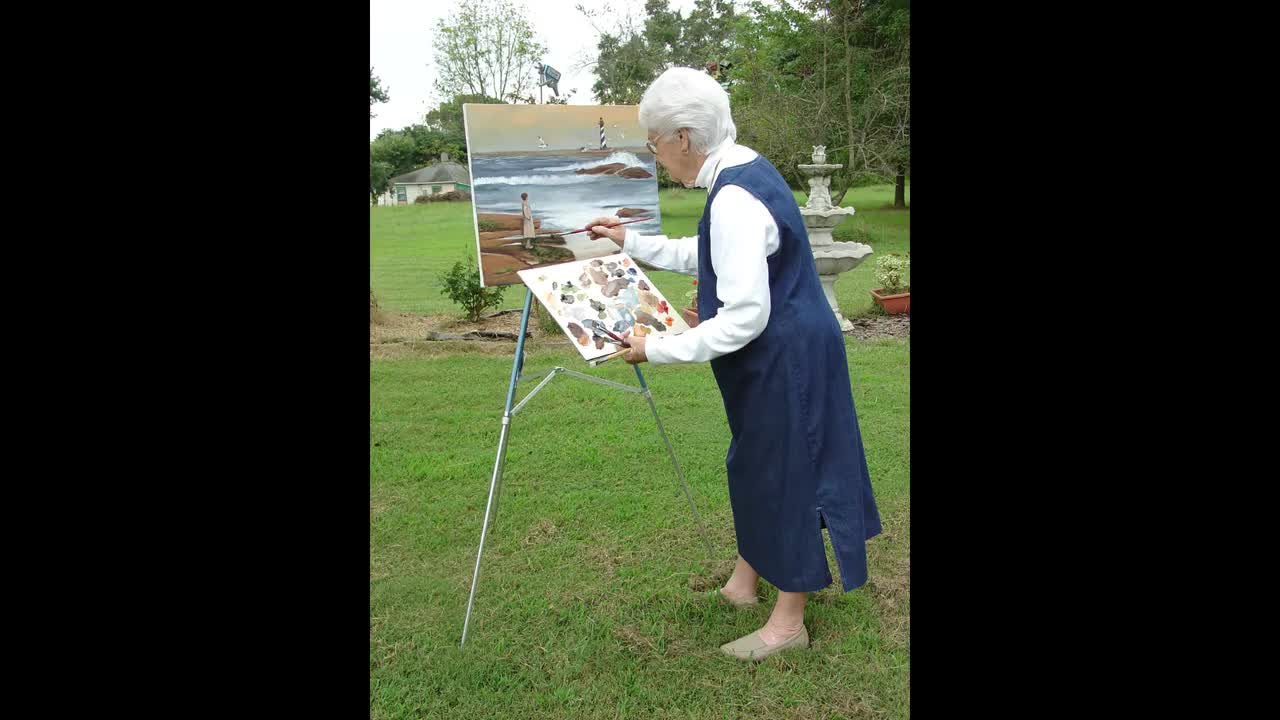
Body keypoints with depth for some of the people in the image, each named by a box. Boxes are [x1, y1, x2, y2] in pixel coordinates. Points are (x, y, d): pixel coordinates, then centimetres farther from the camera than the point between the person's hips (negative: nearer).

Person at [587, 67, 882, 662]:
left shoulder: (734, 199, -26)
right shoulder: (746, 169, 6)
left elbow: (744, 317, -28)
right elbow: (705, 256, 20)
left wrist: (658, 349, -22)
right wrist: (631, 243, 20)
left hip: (784, 361, -10)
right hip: (780, 357, 10)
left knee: (783, 473, 4)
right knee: (758, 465, 21)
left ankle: (788, 623, 24)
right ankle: (743, 581, 41)